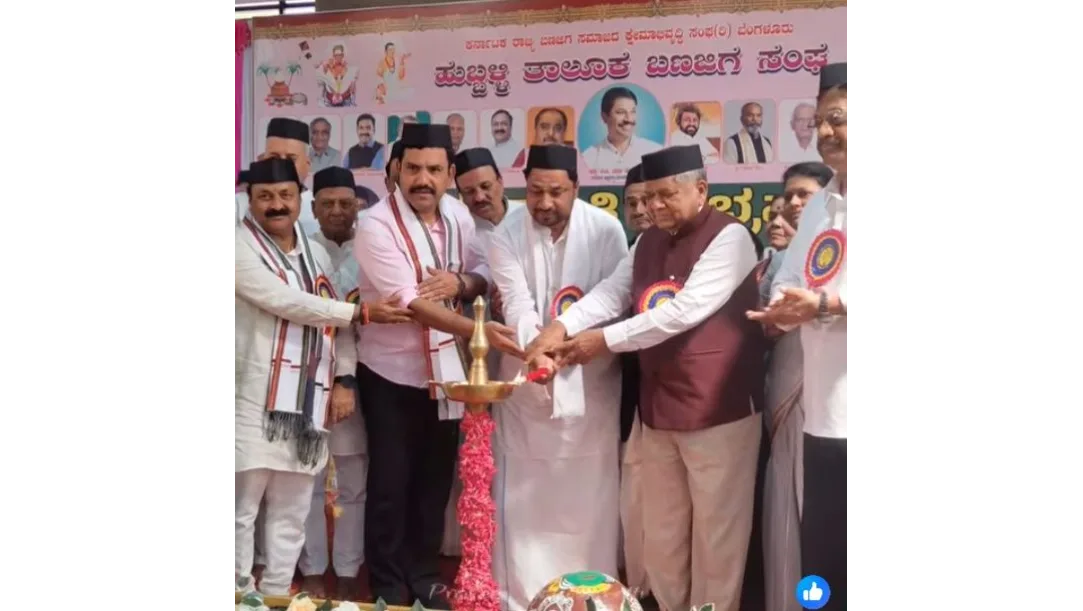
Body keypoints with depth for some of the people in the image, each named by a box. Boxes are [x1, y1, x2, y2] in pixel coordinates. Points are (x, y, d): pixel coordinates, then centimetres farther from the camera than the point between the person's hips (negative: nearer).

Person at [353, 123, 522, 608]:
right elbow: (412, 303, -26)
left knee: (435, 481, 14)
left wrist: (460, 282, -17)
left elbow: (485, 271, 6)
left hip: (446, 368, 5)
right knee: (390, 483, 5)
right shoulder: (376, 225, -18)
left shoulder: (458, 214, 1)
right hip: (392, 372, -5)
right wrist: (476, 330, -36)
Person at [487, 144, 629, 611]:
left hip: (589, 378, 0)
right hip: (526, 377, 1)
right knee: (522, 493, 6)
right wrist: (536, 349, -34)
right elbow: (518, 304, -16)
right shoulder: (507, 234, -7)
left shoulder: (606, 229, -8)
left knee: (590, 494, 6)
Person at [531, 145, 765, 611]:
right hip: (658, 406, 7)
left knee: (715, 531, 4)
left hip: (719, 408, -7)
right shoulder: (648, 242, 12)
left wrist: (605, 340, -18)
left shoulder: (729, 237, -12)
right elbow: (611, 291, 1)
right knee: (661, 532, 16)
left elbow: (685, 310, -21)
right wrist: (562, 326, -17)